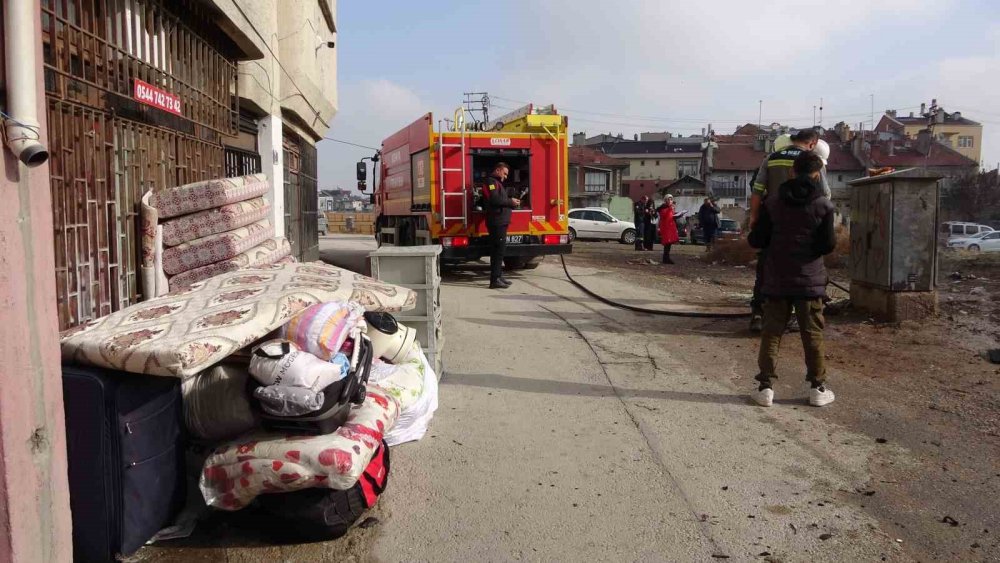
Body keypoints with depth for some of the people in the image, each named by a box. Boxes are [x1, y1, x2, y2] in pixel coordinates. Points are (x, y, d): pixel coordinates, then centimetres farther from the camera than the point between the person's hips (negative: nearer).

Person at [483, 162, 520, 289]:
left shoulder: (497, 183, 24)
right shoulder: (491, 182, -9)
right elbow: (494, 199, -22)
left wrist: (511, 201, 7)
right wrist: (510, 201, -13)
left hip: (501, 222, 11)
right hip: (496, 222, -11)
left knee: (498, 250, 14)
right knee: (498, 250, -12)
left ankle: (499, 276, 22)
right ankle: (495, 280, -12)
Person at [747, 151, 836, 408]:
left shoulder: (773, 202, -2)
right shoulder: (823, 205, -5)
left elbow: (756, 240, -2)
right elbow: (828, 245, -8)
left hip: (776, 280, 1)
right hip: (809, 280, -1)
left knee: (771, 332, 6)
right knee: (812, 334, 9)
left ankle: (765, 386, 6)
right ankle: (818, 387, 16)